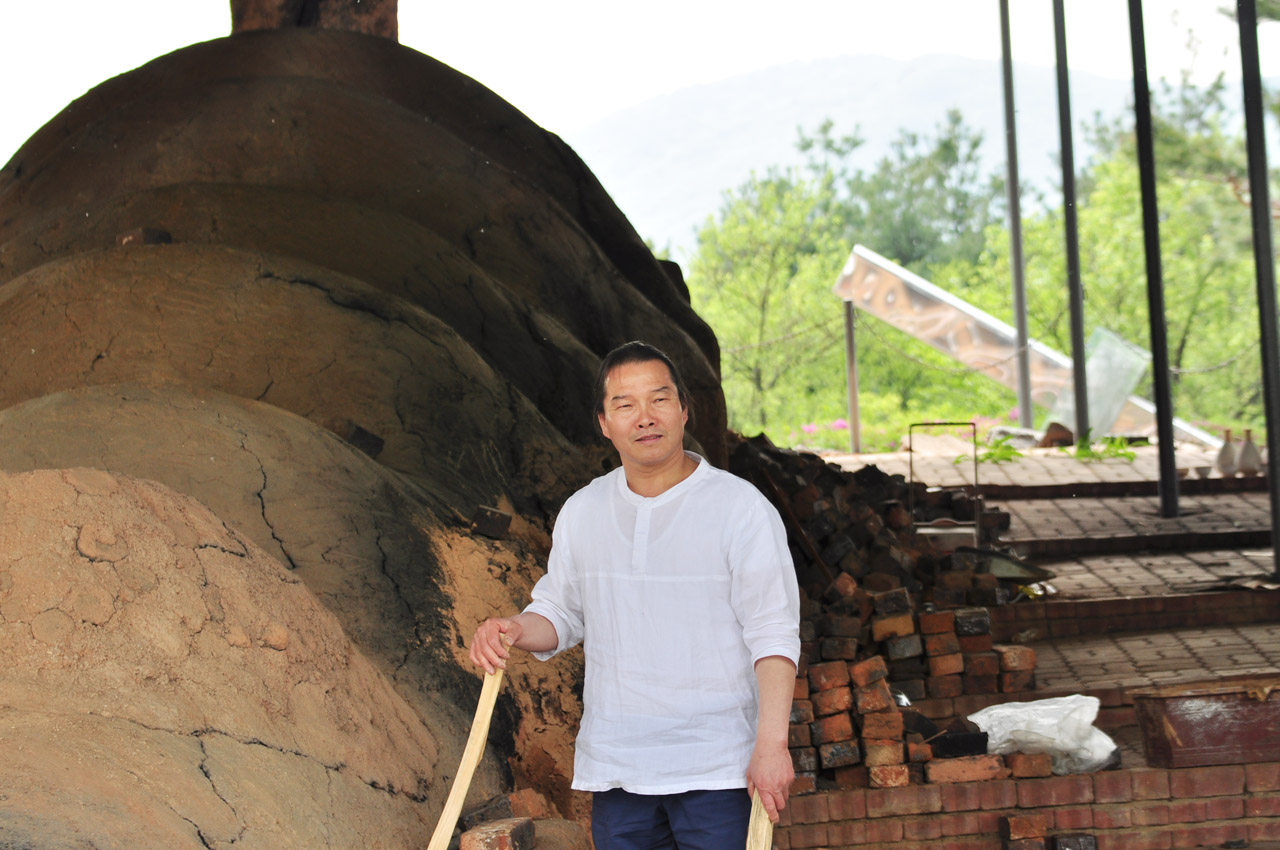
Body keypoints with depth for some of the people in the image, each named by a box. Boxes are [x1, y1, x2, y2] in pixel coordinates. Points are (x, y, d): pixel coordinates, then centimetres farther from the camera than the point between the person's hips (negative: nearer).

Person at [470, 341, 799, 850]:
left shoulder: (740, 507, -5)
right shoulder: (581, 512, 9)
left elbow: (774, 635, -8)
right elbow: (560, 611, 18)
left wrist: (772, 741, -16)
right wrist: (516, 630, -5)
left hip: (715, 768, -4)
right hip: (614, 764, 4)